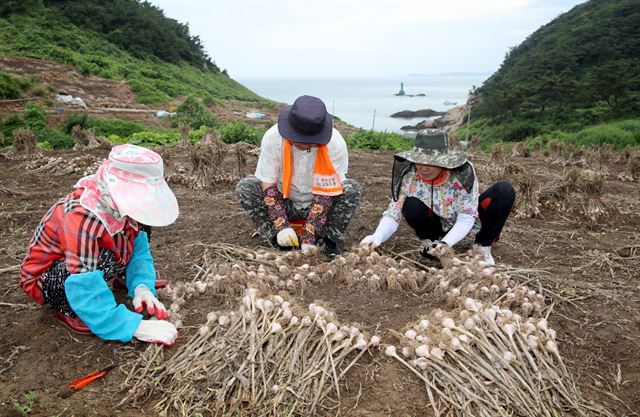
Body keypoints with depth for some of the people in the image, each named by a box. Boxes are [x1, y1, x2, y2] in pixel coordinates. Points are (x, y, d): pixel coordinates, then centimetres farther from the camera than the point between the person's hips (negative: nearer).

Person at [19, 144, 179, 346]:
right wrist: (137, 326, -40)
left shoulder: (117, 206, -16)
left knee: (139, 228, -5)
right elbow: (86, 290, -41)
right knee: (104, 259, -37)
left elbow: (139, 250, -8)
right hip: (44, 280, -7)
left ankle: (121, 275, 14)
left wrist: (142, 286, -27)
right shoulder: (83, 220, -39)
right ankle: (68, 309, -11)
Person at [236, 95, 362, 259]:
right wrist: (281, 226, -32)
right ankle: (282, 243, -20)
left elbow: (325, 192, -24)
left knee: (353, 190, -27)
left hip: (319, 206, -1)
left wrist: (309, 238, -30)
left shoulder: (335, 143, -26)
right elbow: (268, 185, -19)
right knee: (245, 188, -23)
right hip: (284, 204, 1)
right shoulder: (272, 138, -23)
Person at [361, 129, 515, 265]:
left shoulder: (463, 172, -29)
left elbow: (466, 218, -26)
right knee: (411, 206, -32)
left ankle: (483, 247, -5)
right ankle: (431, 240, 2)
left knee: (505, 190, -24)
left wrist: (446, 243, -42)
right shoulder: (408, 176, -24)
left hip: (462, 225, 0)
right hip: (439, 224, 1)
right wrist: (377, 236, -42)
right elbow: (393, 213, -22)